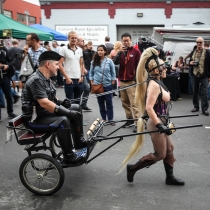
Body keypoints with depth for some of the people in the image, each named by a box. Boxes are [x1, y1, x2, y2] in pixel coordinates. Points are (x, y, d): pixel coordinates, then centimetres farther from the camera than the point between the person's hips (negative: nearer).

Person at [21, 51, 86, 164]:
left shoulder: (46, 79, 10)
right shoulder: (36, 80, -21)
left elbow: (51, 99, 18)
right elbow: (44, 103, -31)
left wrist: (61, 102, -4)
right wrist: (68, 112, -29)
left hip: (44, 114, 10)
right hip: (34, 119, -10)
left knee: (76, 110, 7)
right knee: (63, 121, -33)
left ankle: (78, 142, 18)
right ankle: (68, 155, -19)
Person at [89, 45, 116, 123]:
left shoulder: (109, 61, -3)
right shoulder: (94, 62, 2)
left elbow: (113, 72, 1)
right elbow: (91, 72, 9)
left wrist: (113, 82, -2)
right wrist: (92, 82, 3)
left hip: (108, 85, -2)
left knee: (109, 103, 2)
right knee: (101, 103, 9)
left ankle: (110, 119, 8)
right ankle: (103, 119, 18)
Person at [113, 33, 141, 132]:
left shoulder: (136, 51, -1)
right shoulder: (121, 52, 13)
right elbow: (115, 62, 0)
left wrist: (137, 79, -10)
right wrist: (120, 52, -12)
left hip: (132, 82, -5)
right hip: (122, 81, 5)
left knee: (134, 103, -9)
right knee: (125, 102, 10)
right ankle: (130, 119, 21)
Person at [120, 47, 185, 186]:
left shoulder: (157, 82, 8)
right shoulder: (154, 85, -22)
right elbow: (149, 108, -29)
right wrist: (159, 125, -29)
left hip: (161, 121, 10)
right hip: (157, 123, -10)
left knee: (170, 149, 16)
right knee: (160, 155, 1)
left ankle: (170, 177, 28)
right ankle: (132, 168, 10)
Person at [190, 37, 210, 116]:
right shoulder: (193, 52, 12)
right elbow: (190, 61, 23)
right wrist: (190, 63, -3)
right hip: (195, 75, 5)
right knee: (195, 92, 10)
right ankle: (196, 107, 21)